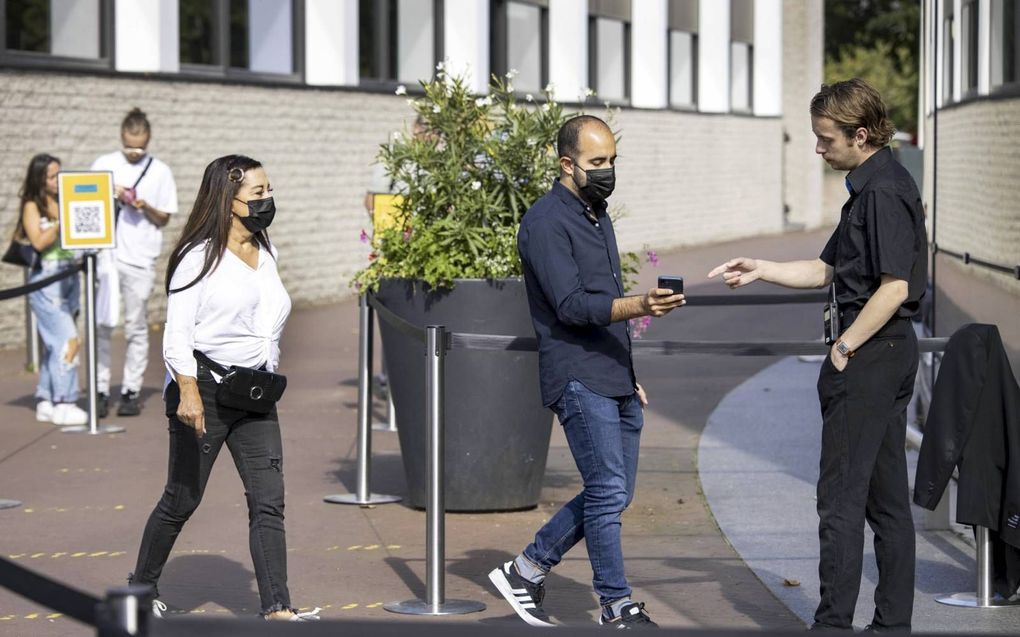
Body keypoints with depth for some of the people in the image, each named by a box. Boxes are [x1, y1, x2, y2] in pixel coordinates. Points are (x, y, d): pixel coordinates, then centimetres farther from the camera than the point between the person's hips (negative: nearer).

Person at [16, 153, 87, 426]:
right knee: (68, 339, -14)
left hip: (70, 278, 6)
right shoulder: (33, 206, -2)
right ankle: (63, 403, -11)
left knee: (54, 342, 10)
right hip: (46, 280, -6)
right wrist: (61, 222, -17)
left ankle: (45, 402, 16)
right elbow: (39, 241, -12)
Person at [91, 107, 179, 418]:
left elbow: (164, 219, 8)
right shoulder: (104, 165, 8)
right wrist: (110, 195, -6)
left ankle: (131, 391, 6)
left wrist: (146, 208, -12)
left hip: (140, 259, -1)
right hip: (105, 255, 1)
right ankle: (101, 390, 0)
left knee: (136, 328, 1)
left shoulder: (160, 171, 6)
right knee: (101, 325, -3)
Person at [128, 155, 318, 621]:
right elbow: (177, 332, -13)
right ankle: (141, 586, 26)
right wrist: (188, 392, -25)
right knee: (182, 499, 5)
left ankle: (277, 607, -10)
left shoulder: (265, 255, 14)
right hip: (204, 389, -6)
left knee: (269, 500, -6)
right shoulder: (200, 256, -7)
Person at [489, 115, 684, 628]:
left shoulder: (597, 215, 18)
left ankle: (526, 569, 20)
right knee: (609, 490, -9)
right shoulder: (546, 222, -11)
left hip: (615, 380, 9)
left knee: (614, 492, 9)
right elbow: (572, 305, -21)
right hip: (578, 378, -9)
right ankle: (617, 608, -1)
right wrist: (638, 306, -35)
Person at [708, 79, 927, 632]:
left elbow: (894, 286, -22)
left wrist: (844, 348, -16)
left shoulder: (883, 192, -16)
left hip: (869, 357, -10)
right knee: (886, 498, 11)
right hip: (891, 357, 10)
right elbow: (828, 270, 23)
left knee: (841, 497, -6)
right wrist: (761, 270, 13)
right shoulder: (873, 187, 16)